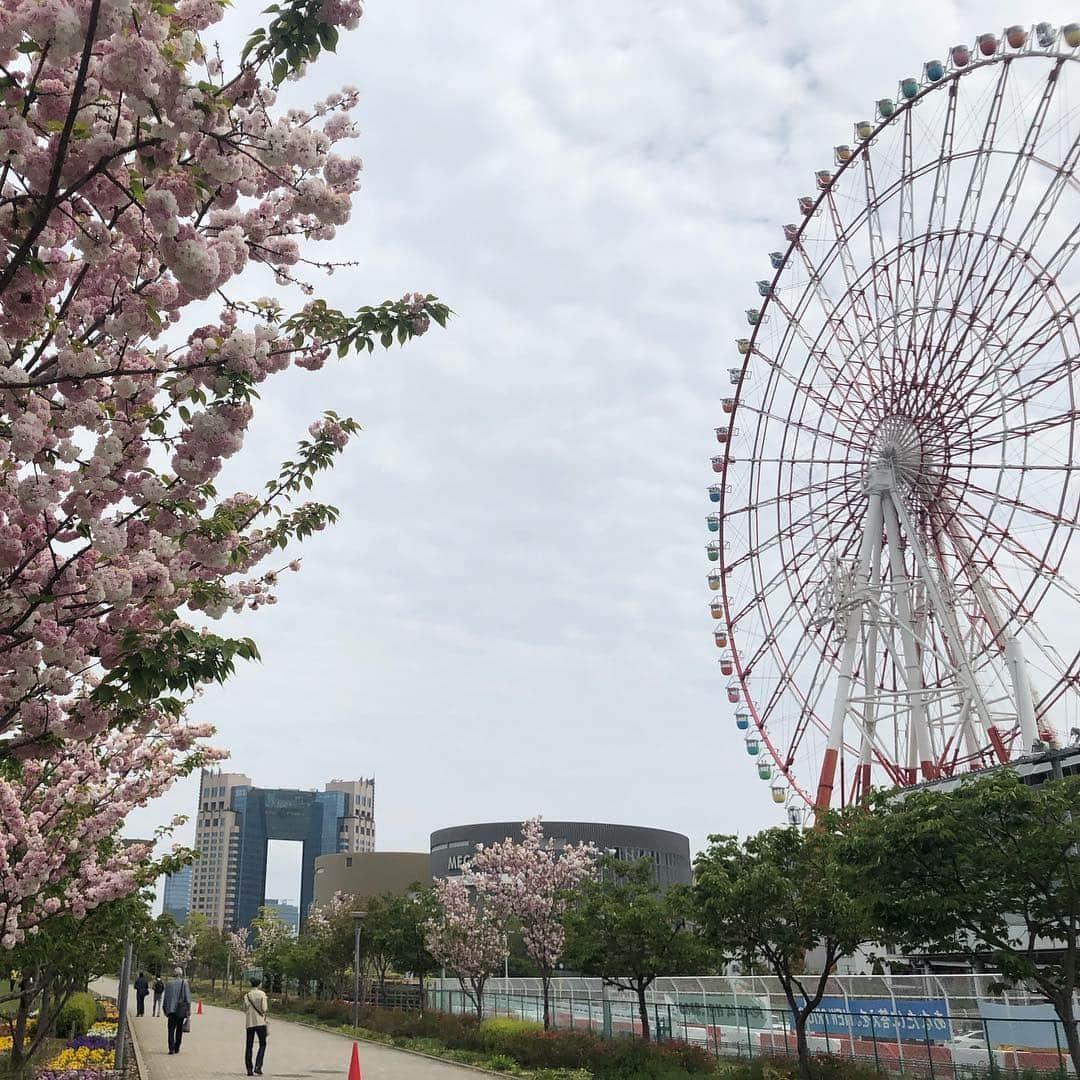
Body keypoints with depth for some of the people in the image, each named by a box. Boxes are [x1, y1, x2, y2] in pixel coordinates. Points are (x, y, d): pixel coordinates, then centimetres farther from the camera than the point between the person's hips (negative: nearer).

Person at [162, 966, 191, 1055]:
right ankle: (177, 1048, 14)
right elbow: (187, 997, -6)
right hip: (181, 1010, -1)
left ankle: (171, 1048, -7)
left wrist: (164, 1009, 14)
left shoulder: (168, 983, 2)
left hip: (171, 1010, 1)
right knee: (179, 1029, 11)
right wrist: (188, 1009, -1)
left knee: (171, 1029, 4)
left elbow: (165, 997, 6)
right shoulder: (184, 983, -5)